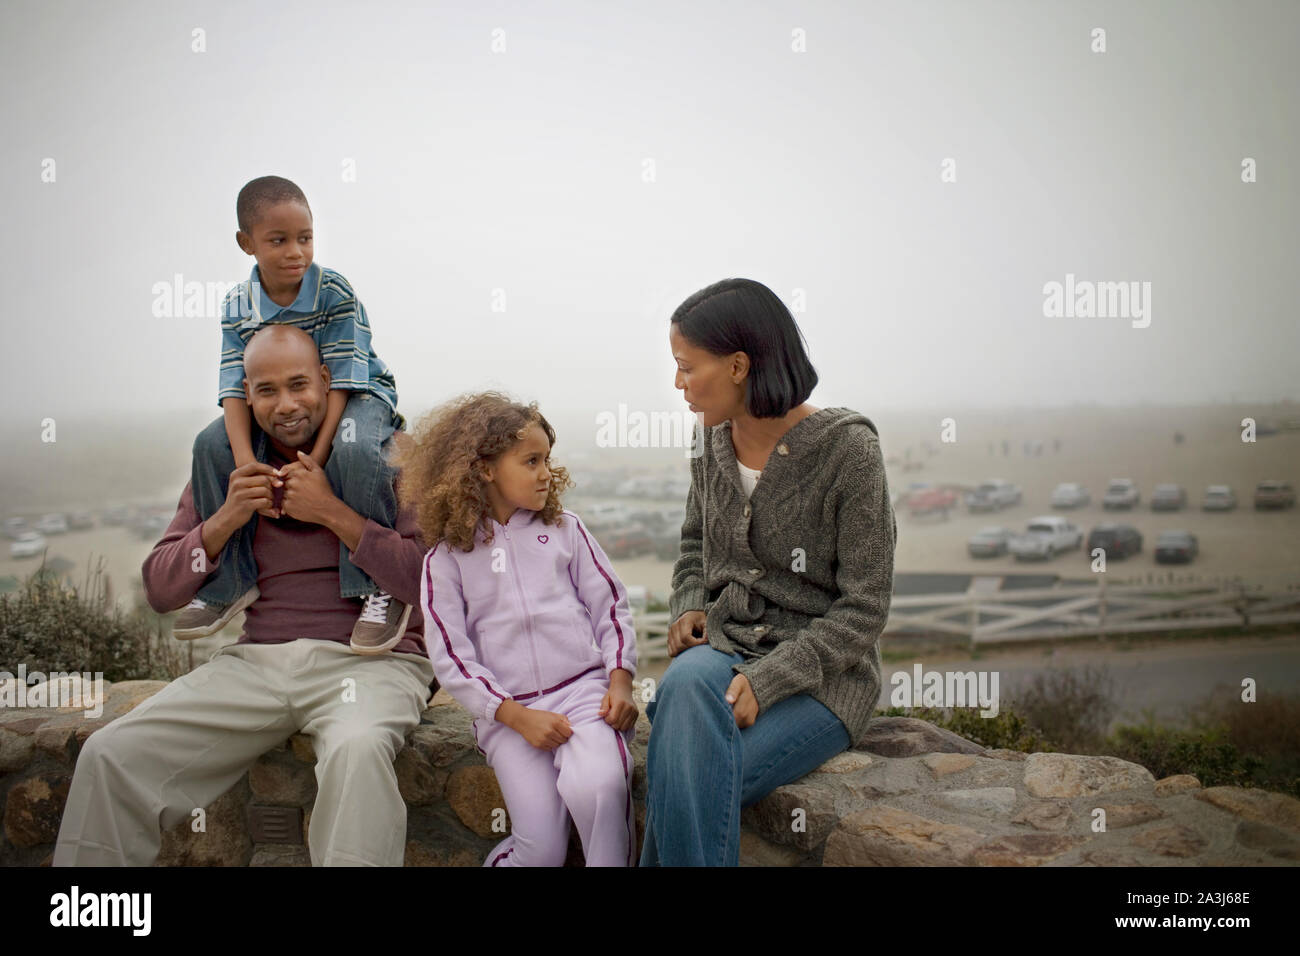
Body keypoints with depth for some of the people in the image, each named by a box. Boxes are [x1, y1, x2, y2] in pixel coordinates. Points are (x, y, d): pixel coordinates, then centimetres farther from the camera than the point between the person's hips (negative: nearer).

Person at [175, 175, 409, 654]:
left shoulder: (335, 292, -19)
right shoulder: (238, 307, -7)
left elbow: (342, 379, -22)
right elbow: (237, 387, -13)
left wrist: (316, 458, -32)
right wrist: (247, 463, -30)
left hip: (357, 395, -5)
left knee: (353, 448, -38)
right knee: (212, 444, -17)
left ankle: (377, 585, -26)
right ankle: (230, 582, -3)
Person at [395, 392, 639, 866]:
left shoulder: (564, 529, 13)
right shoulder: (446, 559, 6)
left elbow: (610, 606, 12)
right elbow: (451, 658, 0)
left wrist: (620, 681, -4)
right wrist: (517, 716, -11)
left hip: (583, 689, 1)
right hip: (507, 710, -1)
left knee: (595, 785, -31)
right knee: (541, 846, -17)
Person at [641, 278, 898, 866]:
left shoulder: (848, 450, -12)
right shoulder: (716, 444, 6)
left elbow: (864, 609, -12)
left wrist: (767, 681, -21)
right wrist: (689, 606, 3)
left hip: (820, 675, -4)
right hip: (726, 649, 5)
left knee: (689, 787, -31)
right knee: (686, 683, -34)